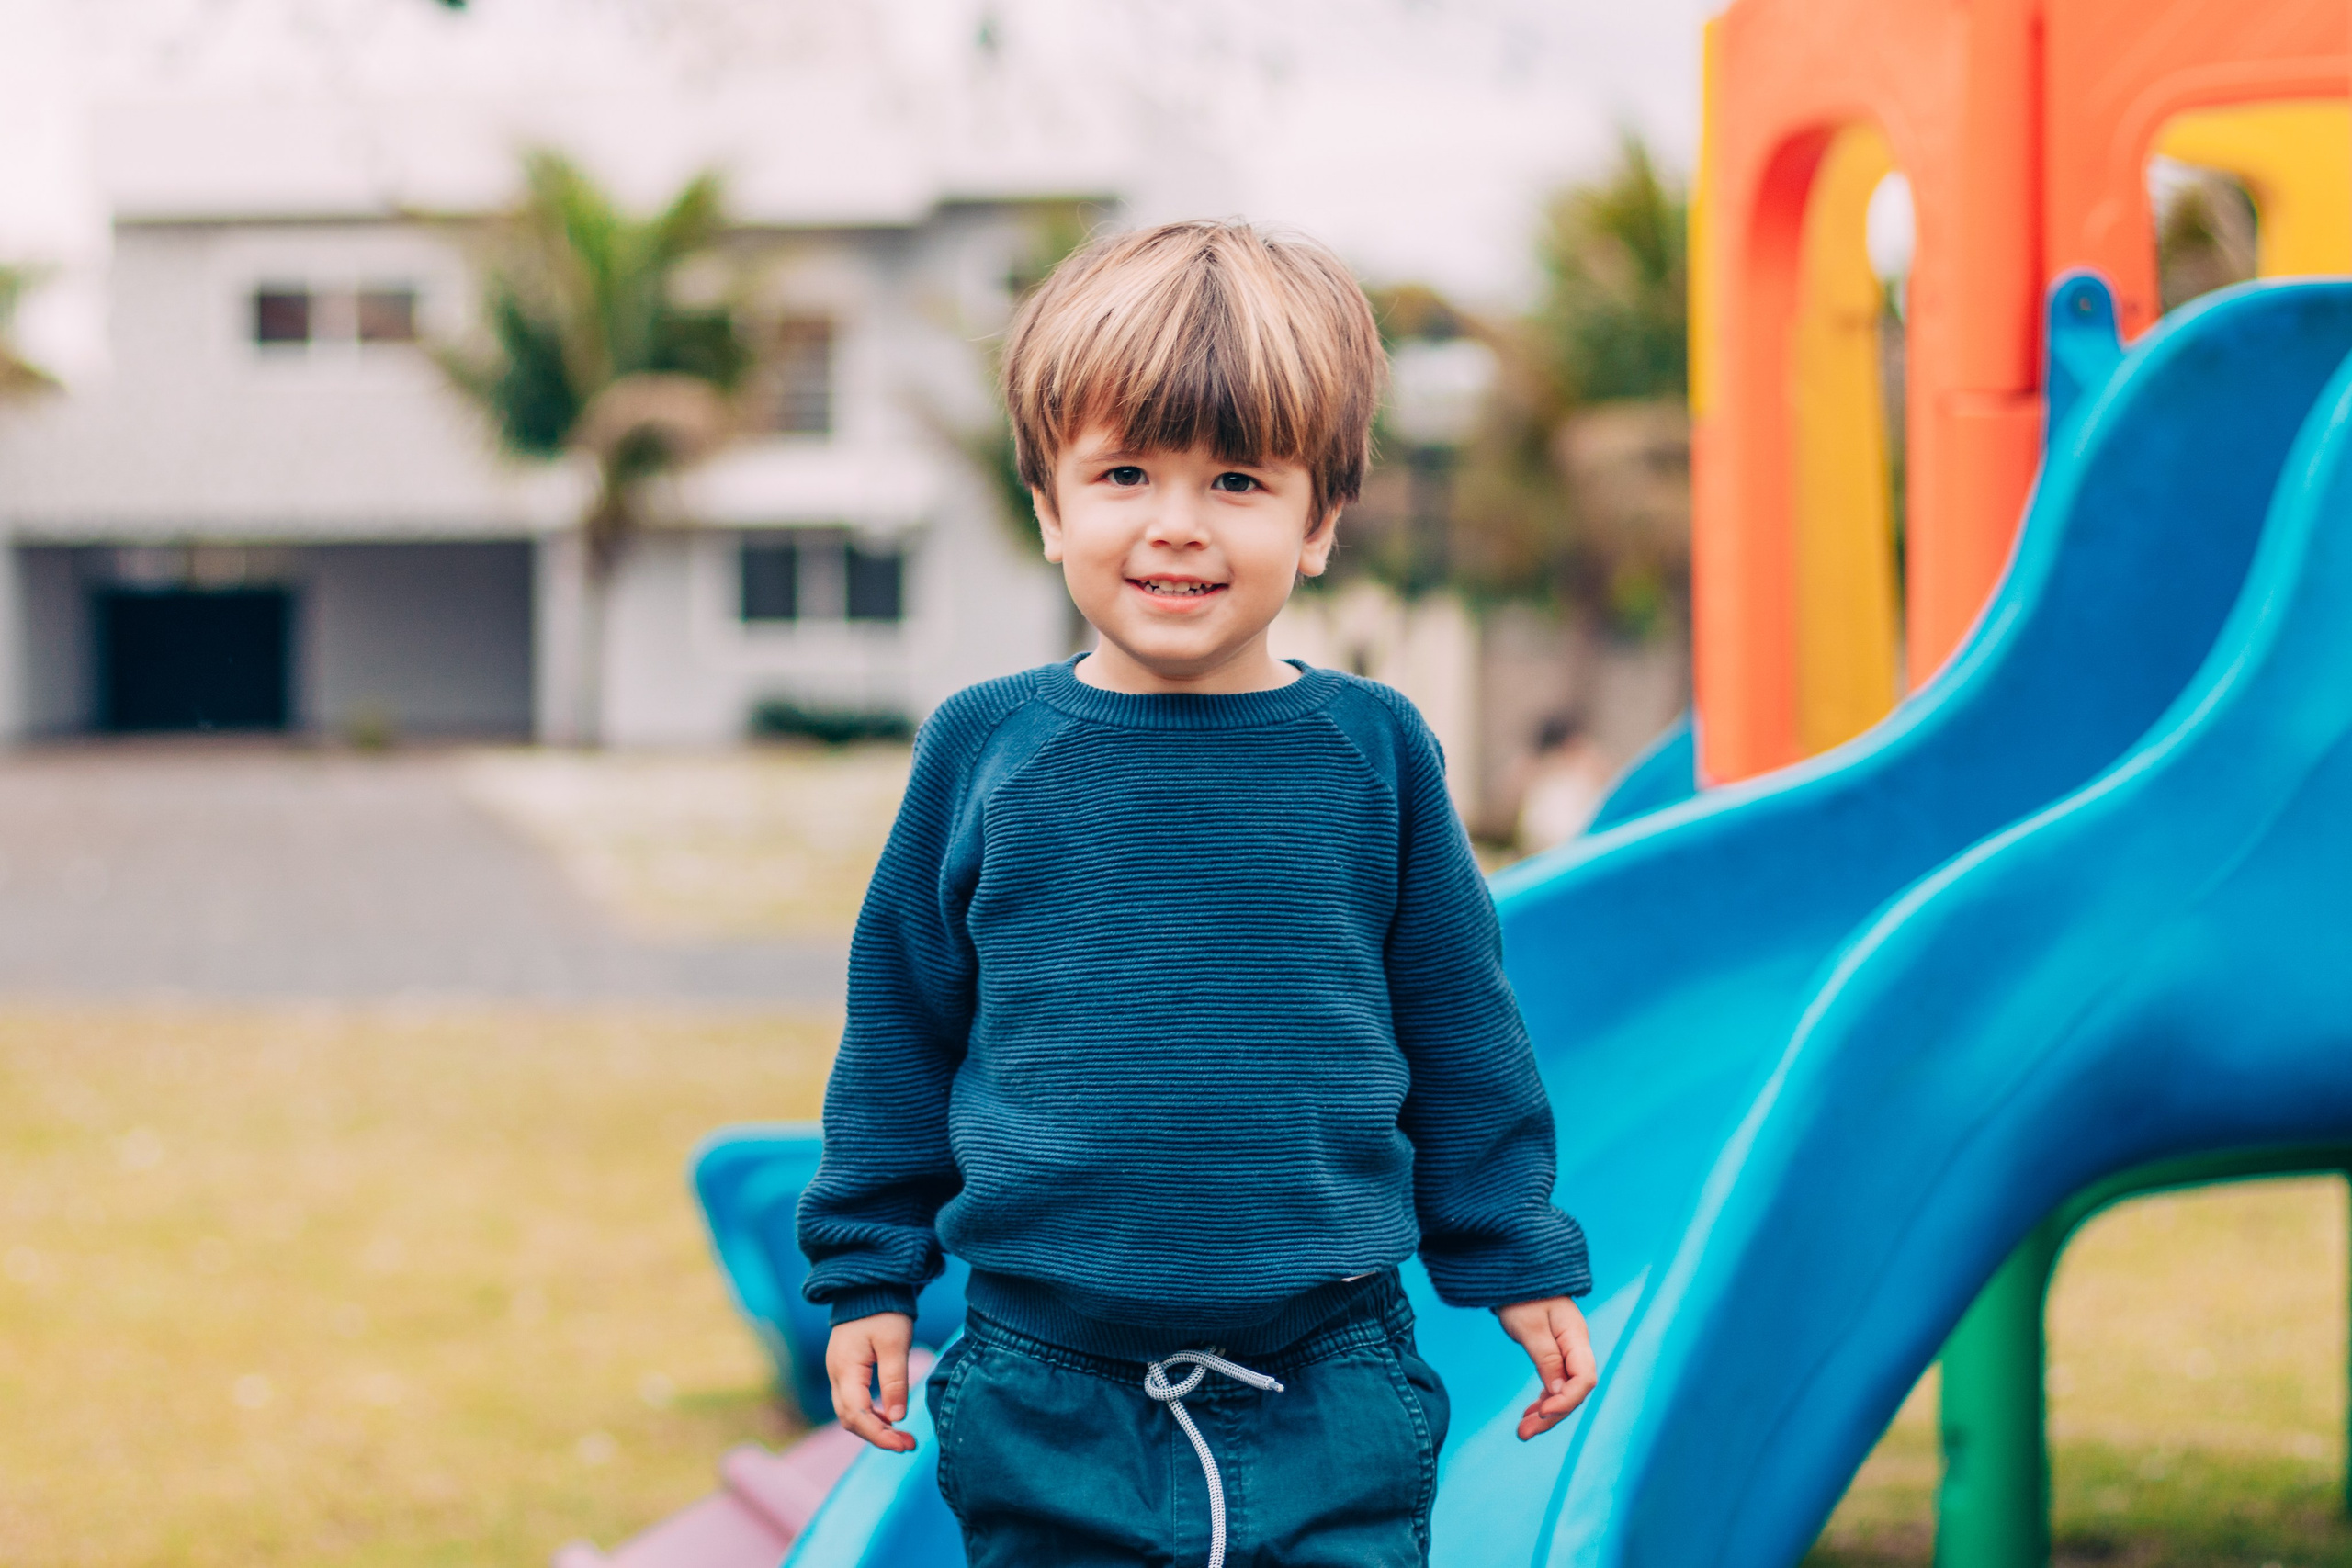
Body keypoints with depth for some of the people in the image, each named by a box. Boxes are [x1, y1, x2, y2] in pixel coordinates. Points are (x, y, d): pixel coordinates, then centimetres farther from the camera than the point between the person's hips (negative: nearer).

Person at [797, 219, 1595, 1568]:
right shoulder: (985, 750, 0)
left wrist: (1521, 1265, 12)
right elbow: (901, 1023, 9)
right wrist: (870, 1275, 10)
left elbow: (1460, 1027, 10)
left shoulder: (1371, 752, 1)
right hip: (1047, 1401, 0)